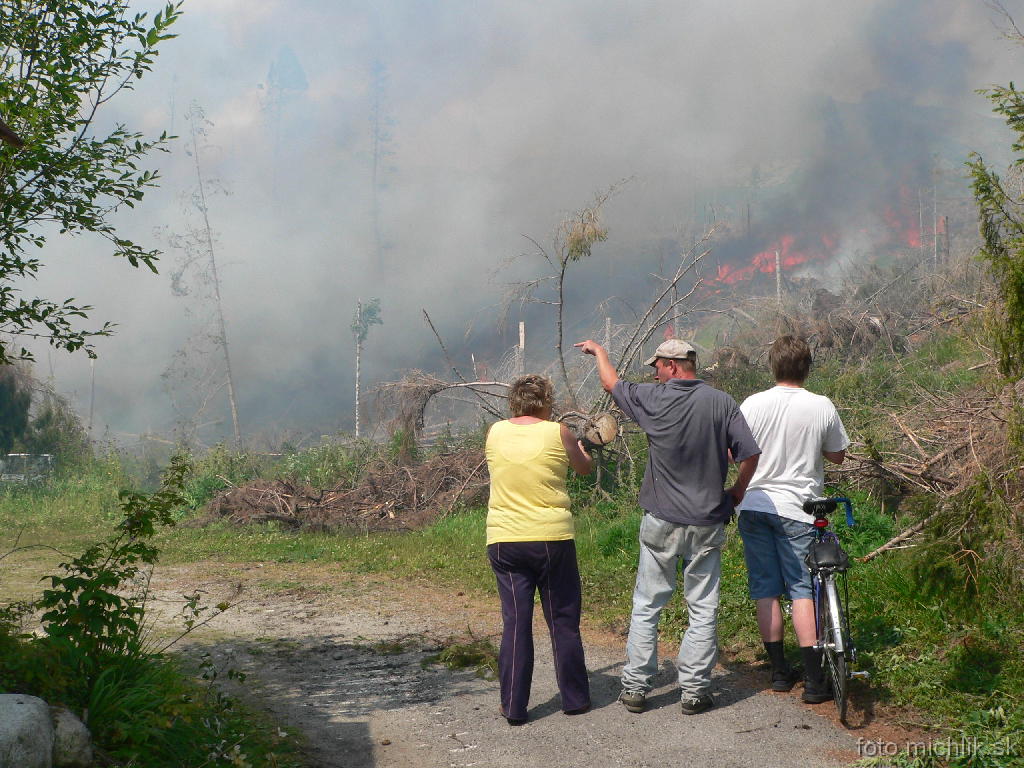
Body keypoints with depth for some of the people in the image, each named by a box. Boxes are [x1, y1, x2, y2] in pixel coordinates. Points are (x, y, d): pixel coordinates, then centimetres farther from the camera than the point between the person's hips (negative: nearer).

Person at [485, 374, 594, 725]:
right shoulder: (557, 433, -4)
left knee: (515, 624, 7)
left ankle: (514, 706, 9)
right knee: (564, 622, 10)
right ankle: (575, 699, 20)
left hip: (504, 541, 2)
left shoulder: (495, 432, 3)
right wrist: (582, 450, 36)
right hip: (552, 538, -2)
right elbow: (584, 468, 13)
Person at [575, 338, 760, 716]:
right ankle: (694, 691, 9)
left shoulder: (654, 399, -6)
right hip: (708, 524, 1)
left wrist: (598, 350, 31)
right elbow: (750, 453, -6)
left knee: (646, 607, 9)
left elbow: (611, 383, 11)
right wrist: (736, 492, 11)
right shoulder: (721, 402, -3)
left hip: (661, 522, -1)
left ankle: (635, 687, 13)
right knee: (703, 609, 7)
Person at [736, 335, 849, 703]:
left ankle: (779, 672, 16)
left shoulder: (753, 404, -6)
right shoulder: (822, 407, -6)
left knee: (765, 589, 9)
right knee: (802, 589, 2)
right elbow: (837, 456, 6)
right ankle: (814, 681, -1)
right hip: (796, 507, -1)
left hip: (754, 504, 1)